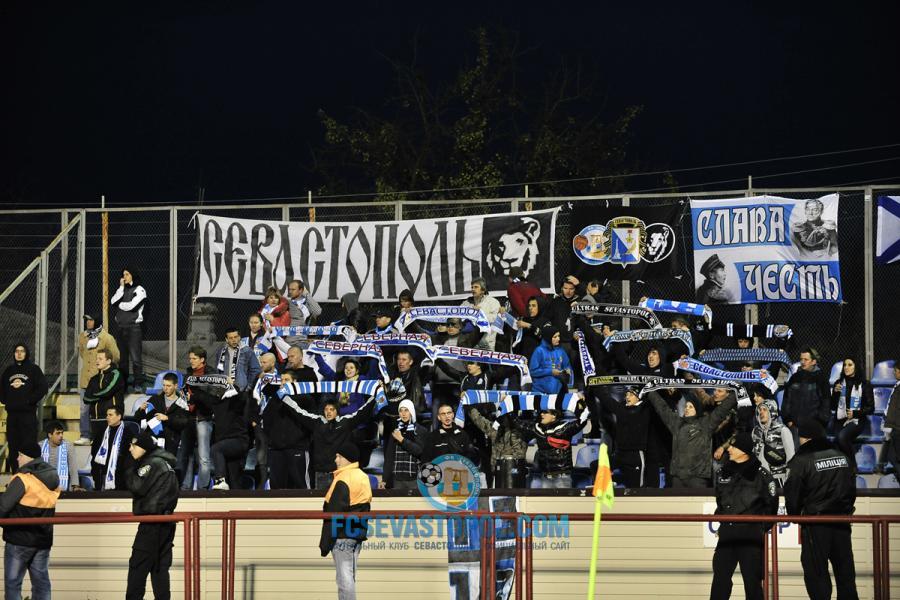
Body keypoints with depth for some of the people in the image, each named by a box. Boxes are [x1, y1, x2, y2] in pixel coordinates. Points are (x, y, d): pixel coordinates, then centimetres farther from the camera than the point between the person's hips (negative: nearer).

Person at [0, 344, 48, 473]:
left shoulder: (34, 369, 3)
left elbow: (43, 388, -4)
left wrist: (30, 400, -9)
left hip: (28, 413, -5)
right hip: (12, 413, 5)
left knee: (29, 444, -10)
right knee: (13, 446, 4)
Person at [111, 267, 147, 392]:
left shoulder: (139, 290, -3)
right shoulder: (123, 290, 17)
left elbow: (131, 306, -14)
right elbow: (113, 301, 2)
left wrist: (120, 304, 4)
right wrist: (121, 287, 0)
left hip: (134, 326, -7)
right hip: (122, 327, 7)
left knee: (135, 357, -10)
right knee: (122, 357, 9)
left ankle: (138, 384, -10)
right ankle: (122, 383, 14)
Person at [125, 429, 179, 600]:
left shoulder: (152, 464, -12)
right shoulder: (165, 463, 17)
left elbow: (137, 487, -16)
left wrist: (132, 472, -1)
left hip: (152, 523, -9)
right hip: (166, 522, 9)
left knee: (137, 566, -5)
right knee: (160, 566, 8)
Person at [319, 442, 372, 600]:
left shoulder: (343, 480, -15)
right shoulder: (364, 478, 13)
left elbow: (333, 514, -17)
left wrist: (325, 542, -15)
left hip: (342, 535, -9)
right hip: (358, 534, 9)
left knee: (344, 576, -7)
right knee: (349, 576, 15)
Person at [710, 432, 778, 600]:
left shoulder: (760, 474, -5)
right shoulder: (723, 473, 11)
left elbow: (772, 504, 0)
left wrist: (763, 528, -1)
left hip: (751, 536, -5)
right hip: (727, 535, 5)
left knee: (752, 580, 1)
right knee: (720, 577, 2)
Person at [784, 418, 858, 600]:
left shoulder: (801, 461, -10)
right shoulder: (841, 456, 8)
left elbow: (792, 493, -8)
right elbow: (851, 488, 15)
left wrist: (794, 515, 9)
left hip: (816, 522, -5)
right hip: (842, 520, 5)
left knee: (816, 572, -1)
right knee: (845, 571, 10)